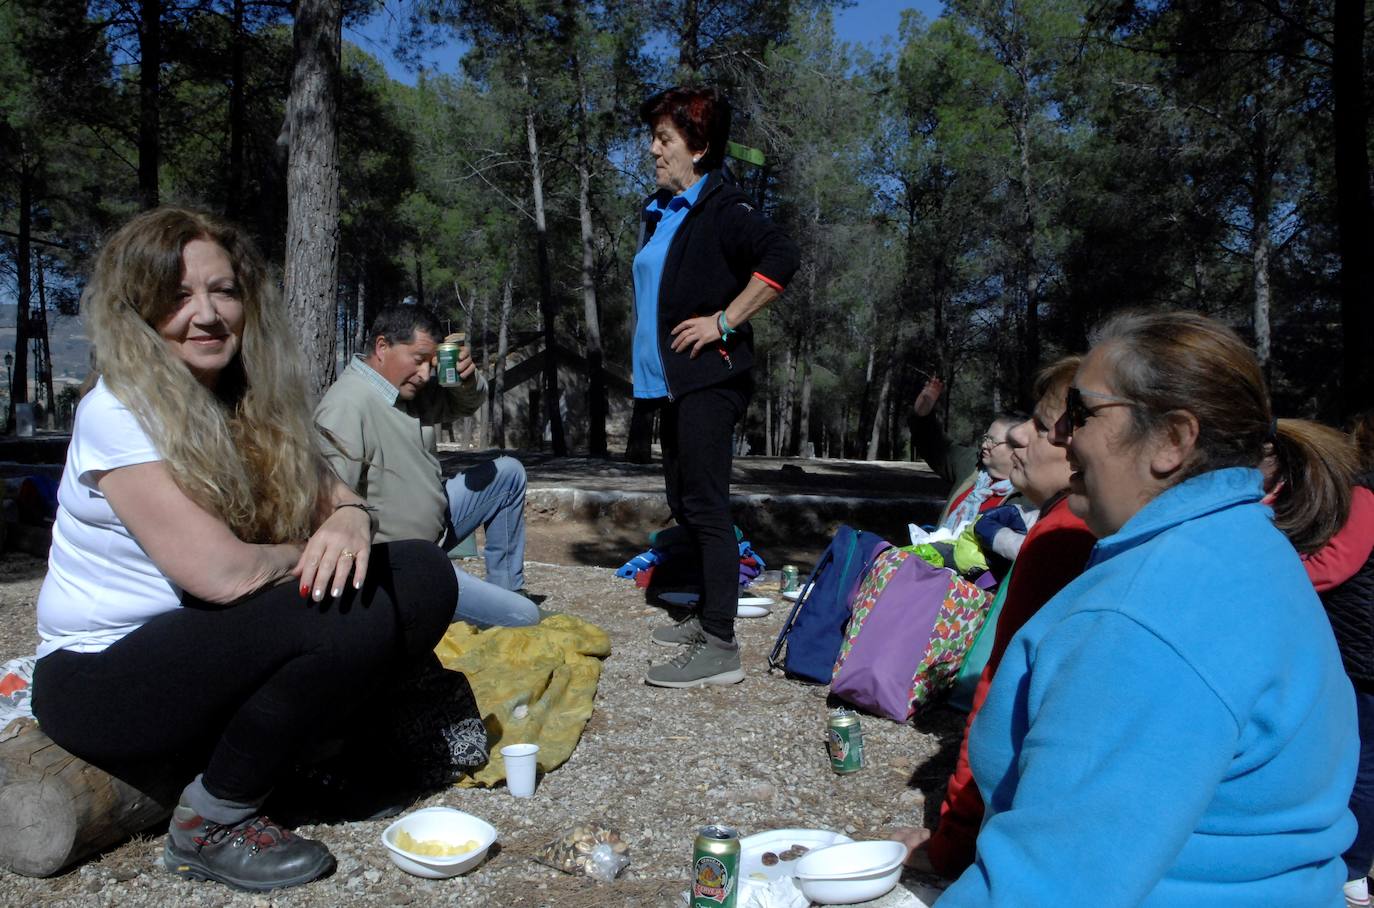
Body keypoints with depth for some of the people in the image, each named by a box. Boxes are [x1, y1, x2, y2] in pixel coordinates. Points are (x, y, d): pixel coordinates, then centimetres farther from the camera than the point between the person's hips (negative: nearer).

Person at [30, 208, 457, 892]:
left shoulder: (253, 404, 1)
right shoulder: (118, 413, -20)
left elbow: (330, 494, 3)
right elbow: (223, 573, -29)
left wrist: (349, 520, -21)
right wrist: (311, 552, -10)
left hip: (213, 648, 7)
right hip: (105, 680, -6)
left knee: (421, 577, -10)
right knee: (348, 612, -29)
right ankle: (211, 826, -8)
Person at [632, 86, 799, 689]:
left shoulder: (721, 208, -9)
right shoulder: (661, 213, 17)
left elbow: (780, 258, -25)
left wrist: (724, 322, -21)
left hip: (709, 378, -10)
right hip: (671, 380, 10)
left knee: (704, 507, -11)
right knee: (683, 504, 14)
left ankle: (720, 646, -7)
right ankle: (707, 616, 26)